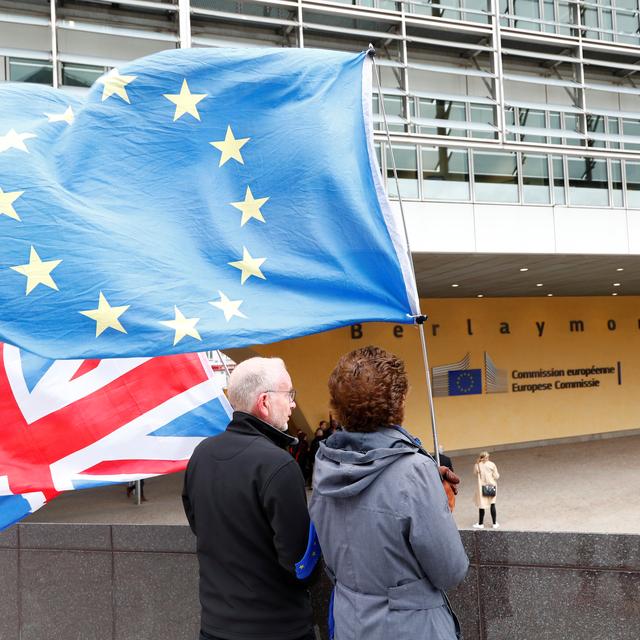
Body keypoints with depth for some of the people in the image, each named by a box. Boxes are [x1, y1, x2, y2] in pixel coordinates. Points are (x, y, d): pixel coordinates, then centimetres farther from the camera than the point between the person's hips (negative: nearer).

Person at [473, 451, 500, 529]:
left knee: (481, 506, 7)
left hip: (482, 487, -1)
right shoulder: (492, 465, -10)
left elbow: (476, 474, 1)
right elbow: (496, 476, -6)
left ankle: (480, 523, 16)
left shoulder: (477, 465, -13)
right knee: (492, 505, 12)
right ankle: (495, 523, 18)